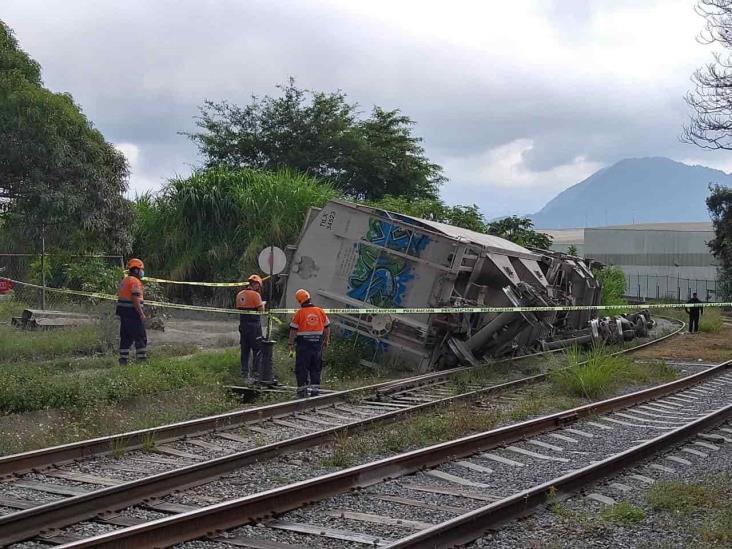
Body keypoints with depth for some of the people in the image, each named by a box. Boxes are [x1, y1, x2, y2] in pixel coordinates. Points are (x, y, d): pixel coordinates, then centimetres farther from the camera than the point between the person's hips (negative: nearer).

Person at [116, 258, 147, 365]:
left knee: (125, 337, 11)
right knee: (140, 337, -2)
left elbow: (119, 296, 18)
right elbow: (135, 299, -21)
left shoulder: (124, 281, 16)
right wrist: (141, 313, -20)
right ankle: (142, 358, -3)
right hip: (133, 312, -9)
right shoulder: (135, 281, -13)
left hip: (123, 312, 9)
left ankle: (123, 359, 10)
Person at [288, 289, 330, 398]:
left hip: (303, 344, -4)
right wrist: (326, 341, 20)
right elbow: (327, 328, 10)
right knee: (316, 368, 12)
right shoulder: (320, 311, 4)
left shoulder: (299, 313, -8)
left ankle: (302, 389, 3)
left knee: (301, 368, 4)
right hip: (317, 343, 4)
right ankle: (315, 389, 12)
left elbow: (293, 330, -6)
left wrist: (290, 343, 2)